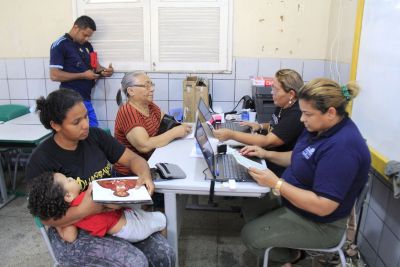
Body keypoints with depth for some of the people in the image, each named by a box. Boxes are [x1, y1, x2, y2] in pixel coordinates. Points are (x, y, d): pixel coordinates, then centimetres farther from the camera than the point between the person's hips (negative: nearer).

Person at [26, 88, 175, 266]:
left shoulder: (95, 136, -3)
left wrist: (145, 175, -23)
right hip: (72, 233, -4)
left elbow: (132, 158, -1)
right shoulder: (41, 161, -15)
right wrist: (84, 211, -34)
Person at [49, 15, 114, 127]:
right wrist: (83, 75, -16)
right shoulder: (59, 45, -9)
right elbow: (54, 75, -15)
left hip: (86, 98, 7)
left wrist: (104, 71, -7)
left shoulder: (87, 45, 12)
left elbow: (95, 66, 17)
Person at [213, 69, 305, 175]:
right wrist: (261, 126, 5)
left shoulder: (296, 115, -25)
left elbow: (267, 142, -30)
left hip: (280, 169, -9)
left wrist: (231, 135, -32)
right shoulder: (283, 106, 3)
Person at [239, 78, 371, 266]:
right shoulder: (319, 127, -4)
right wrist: (266, 154, -2)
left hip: (319, 223, -9)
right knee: (250, 207, 10)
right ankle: (288, 251, 24)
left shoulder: (342, 147, -33)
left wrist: (276, 184, -32)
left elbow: (323, 206, -33)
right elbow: (300, 160, 12)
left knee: (250, 235, -8)